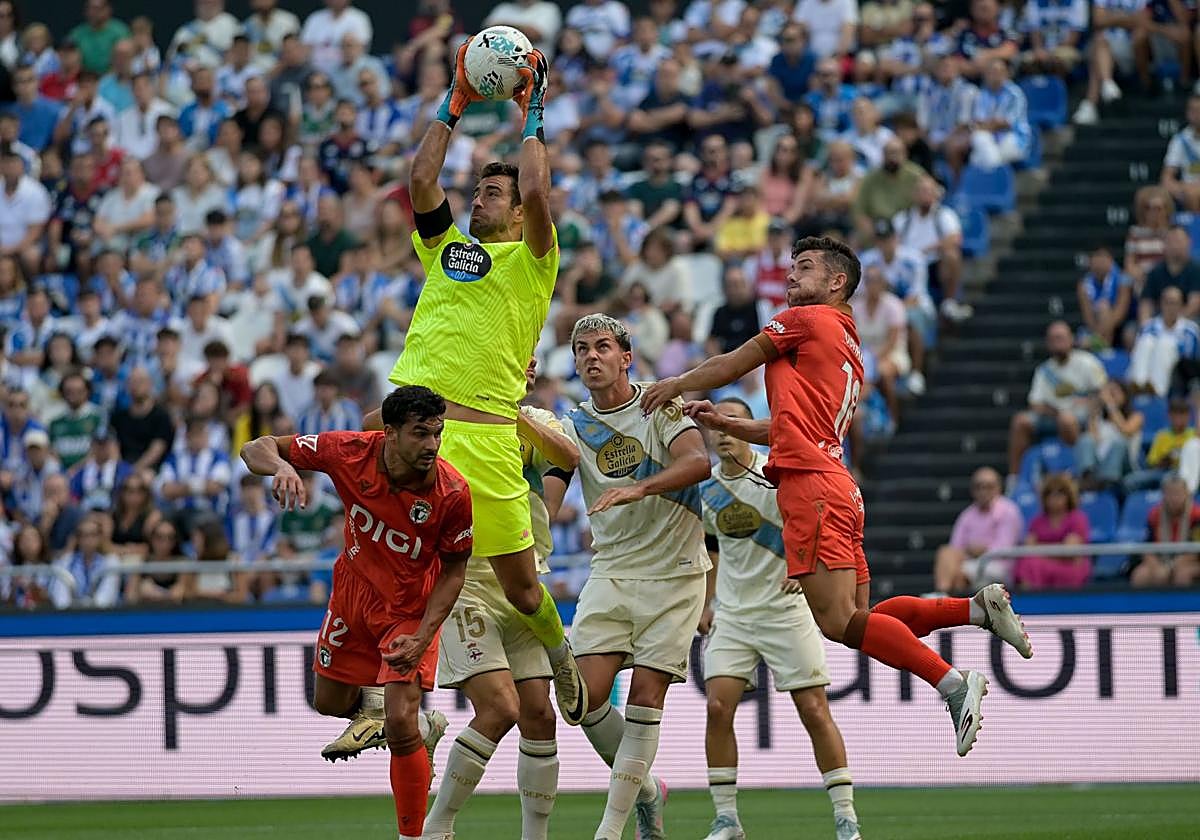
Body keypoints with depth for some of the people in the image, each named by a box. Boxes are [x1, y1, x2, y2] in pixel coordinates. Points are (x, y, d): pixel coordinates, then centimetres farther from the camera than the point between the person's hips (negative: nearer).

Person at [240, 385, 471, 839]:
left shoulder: (453, 492, -29)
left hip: (413, 607, -3)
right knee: (330, 704, 18)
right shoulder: (351, 452, -26)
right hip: (355, 586, 4)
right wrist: (281, 466, -42)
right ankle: (369, 704, 54)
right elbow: (257, 448, -17)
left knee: (400, 727, -16)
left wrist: (422, 638, -24)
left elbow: (453, 571, -14)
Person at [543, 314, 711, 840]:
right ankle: (644, 791, 15)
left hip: (674, 573, -3)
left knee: (646, 694, -9)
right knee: (588, 693, -9)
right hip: (610, 574, 3)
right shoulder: (574, 427, 6)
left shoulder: (663, 407, -5)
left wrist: (638, 489, -37)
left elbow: (697, 462, -22)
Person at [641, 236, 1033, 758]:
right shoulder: (851, 351, 28)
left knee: (839, 622, -17)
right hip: (839, 489, 9)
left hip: (812, 484, -9)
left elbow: (733, 364, 10)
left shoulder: (808, 320, 2)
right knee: (859, 620, 6)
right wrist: (725, 424, 33)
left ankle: (953, 684, -22)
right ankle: (978, 609, 1)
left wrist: (677, 385, 24)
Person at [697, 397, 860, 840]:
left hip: (785, 608, -4)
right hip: (732, 615, 4)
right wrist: (707, 602, 16)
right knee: (718, 707, -10)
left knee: (814, 710, -5)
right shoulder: (705, 489, 5)